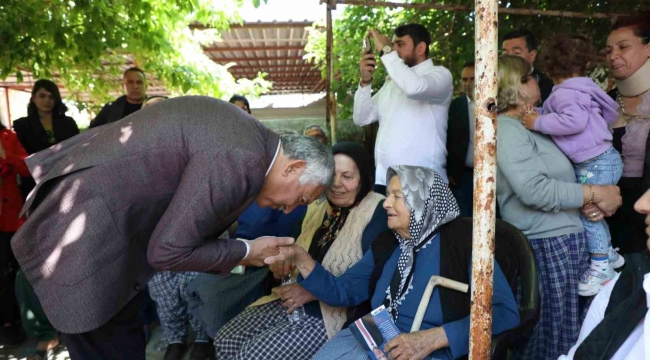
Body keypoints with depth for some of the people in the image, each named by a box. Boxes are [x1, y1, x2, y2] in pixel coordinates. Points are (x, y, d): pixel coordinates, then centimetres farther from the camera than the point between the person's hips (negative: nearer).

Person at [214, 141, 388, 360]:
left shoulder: (377, 212, -12)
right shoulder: (317, 205, 10)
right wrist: (282, 262, -6)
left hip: (336, 313, -7)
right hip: (294, 300, 7)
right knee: (226, 340, -5)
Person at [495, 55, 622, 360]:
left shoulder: (535, 126, 16)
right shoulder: (506, 129, -15)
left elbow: (564, 178, 15)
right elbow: (535, 190, -25)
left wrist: (598, 200, -5)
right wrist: (596, 194, -14)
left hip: (567, 239, 9)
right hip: (547, 245, -9)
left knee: (568, 332, 18)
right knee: (553, 335, 4)